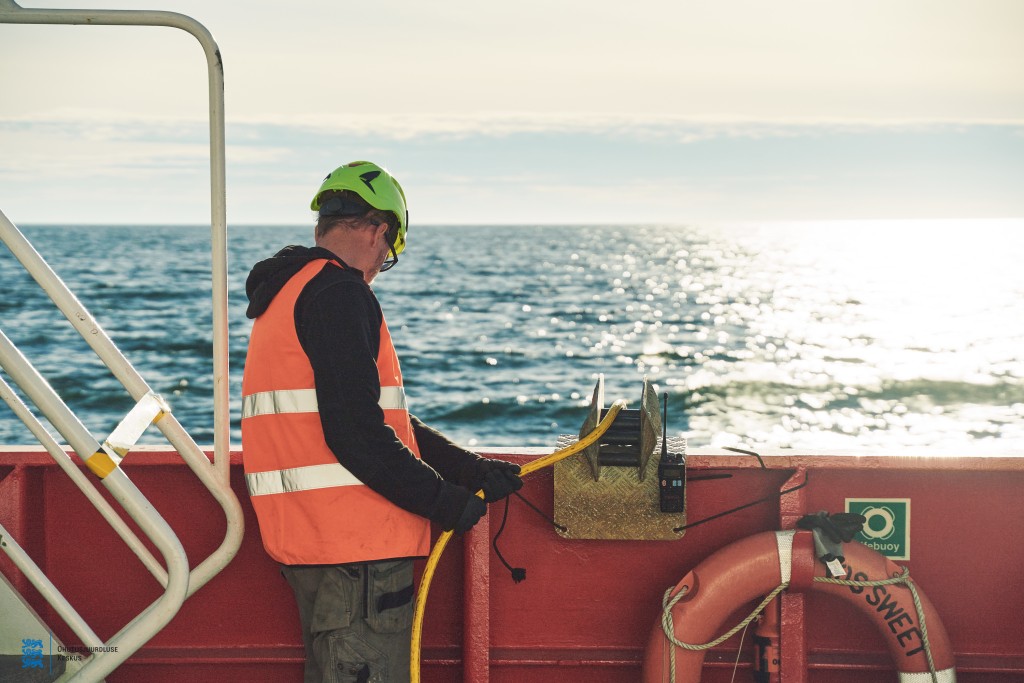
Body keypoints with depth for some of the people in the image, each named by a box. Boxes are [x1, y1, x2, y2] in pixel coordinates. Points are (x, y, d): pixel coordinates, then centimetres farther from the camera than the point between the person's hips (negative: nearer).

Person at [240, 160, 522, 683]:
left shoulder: (287, 294, 20)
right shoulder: (338, 292, -14)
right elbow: (357, 434, -23)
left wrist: (475, 471, 13)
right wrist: (448, 502, -13)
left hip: (310, 541, 11)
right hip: (357, 546, -10)